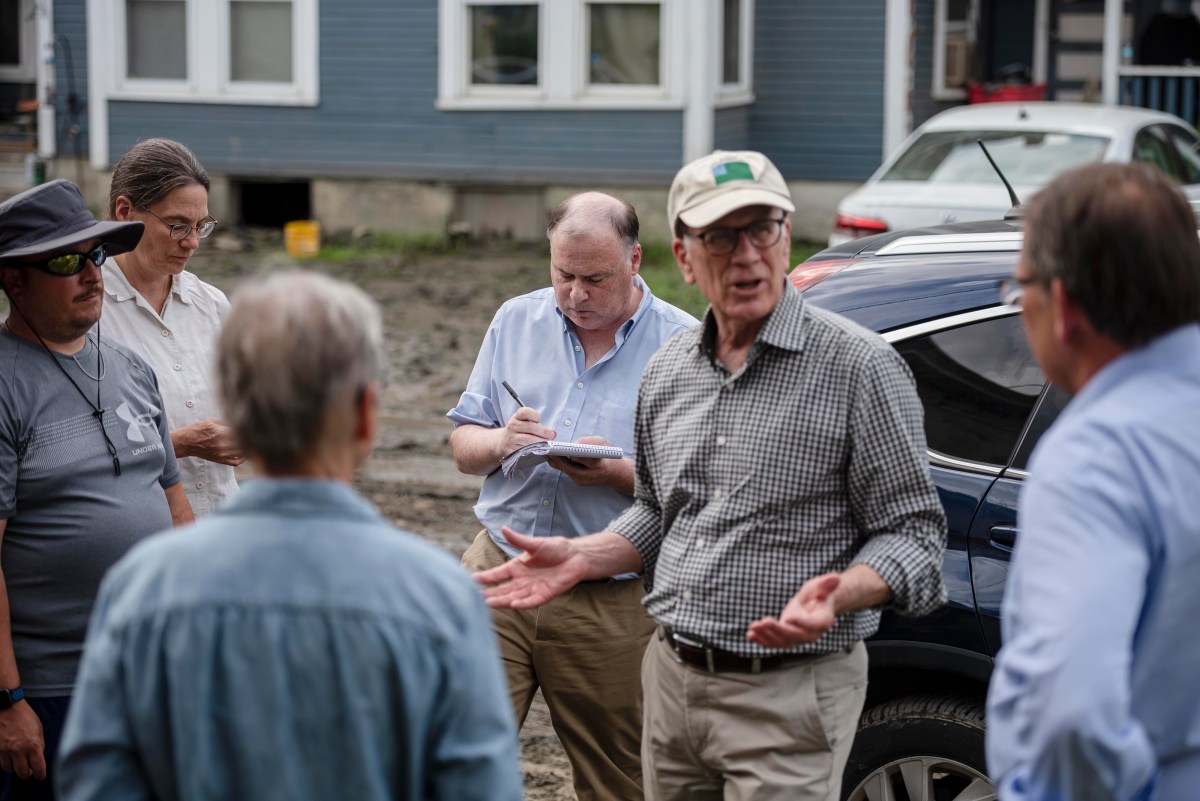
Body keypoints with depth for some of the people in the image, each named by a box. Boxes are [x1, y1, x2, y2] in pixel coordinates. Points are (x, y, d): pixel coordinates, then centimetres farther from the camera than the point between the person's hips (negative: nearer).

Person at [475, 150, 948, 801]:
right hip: (671, 680, 6)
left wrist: (837, 595, -28)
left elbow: (912, 529, -10)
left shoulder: (858, 366, -10)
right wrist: (580, 558, 7)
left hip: (787, 694, -6)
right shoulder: (667, 373, 10)